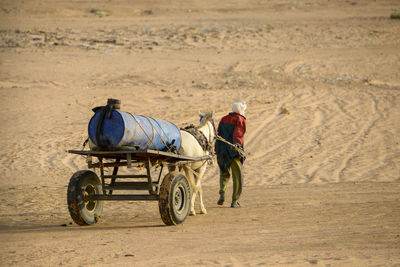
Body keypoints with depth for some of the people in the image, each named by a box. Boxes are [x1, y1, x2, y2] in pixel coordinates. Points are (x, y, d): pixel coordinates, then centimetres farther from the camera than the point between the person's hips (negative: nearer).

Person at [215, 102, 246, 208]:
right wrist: (237, 143, -36)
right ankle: (234, 201, 4)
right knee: (237, 176, 5)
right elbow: (238, 133, -21)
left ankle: (222, 194, -3)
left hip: (222, 152, 5)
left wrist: (217, 149, 21)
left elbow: (219, 134, 16)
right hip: (235, 152, -5)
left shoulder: (224, 119, 14)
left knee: (224, 174, 19)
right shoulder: (240, 120, -3)